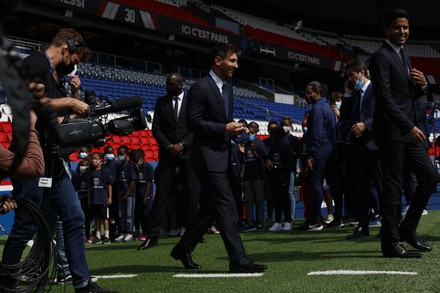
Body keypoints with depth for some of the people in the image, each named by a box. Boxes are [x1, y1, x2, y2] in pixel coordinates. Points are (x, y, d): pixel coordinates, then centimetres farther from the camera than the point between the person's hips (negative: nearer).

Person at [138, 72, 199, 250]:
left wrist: (182, 145, -11)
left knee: (193, 192, -1)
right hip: (167, 153, 1)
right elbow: (156, 128, 5)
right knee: (161, 193, -3)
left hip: (188, 151, -1)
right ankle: (152, 236, -4)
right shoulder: (161, 102, 10)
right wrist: (168, 146, -8)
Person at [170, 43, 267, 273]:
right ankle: (238, 260, -9)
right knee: (226, 206, -11)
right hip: (208, 156, -9)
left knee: (210, 208, 13)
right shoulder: (200, 88, -11)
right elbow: (193, 122, -16)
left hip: (222, 156, 9)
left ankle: (183, 249, 26)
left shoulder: (227, 88, 16)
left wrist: (233, 128, 6)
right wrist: (224, 129, -19)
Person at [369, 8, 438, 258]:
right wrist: (409, 126, -23)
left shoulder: (404, 57, 19)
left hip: (408, 131, 9)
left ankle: (408, 229, 17)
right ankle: (391, 243, 1)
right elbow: (385, 97, -18)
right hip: (392, 132, -9)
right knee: (393, 187, -6)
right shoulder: (381, 57, -9)